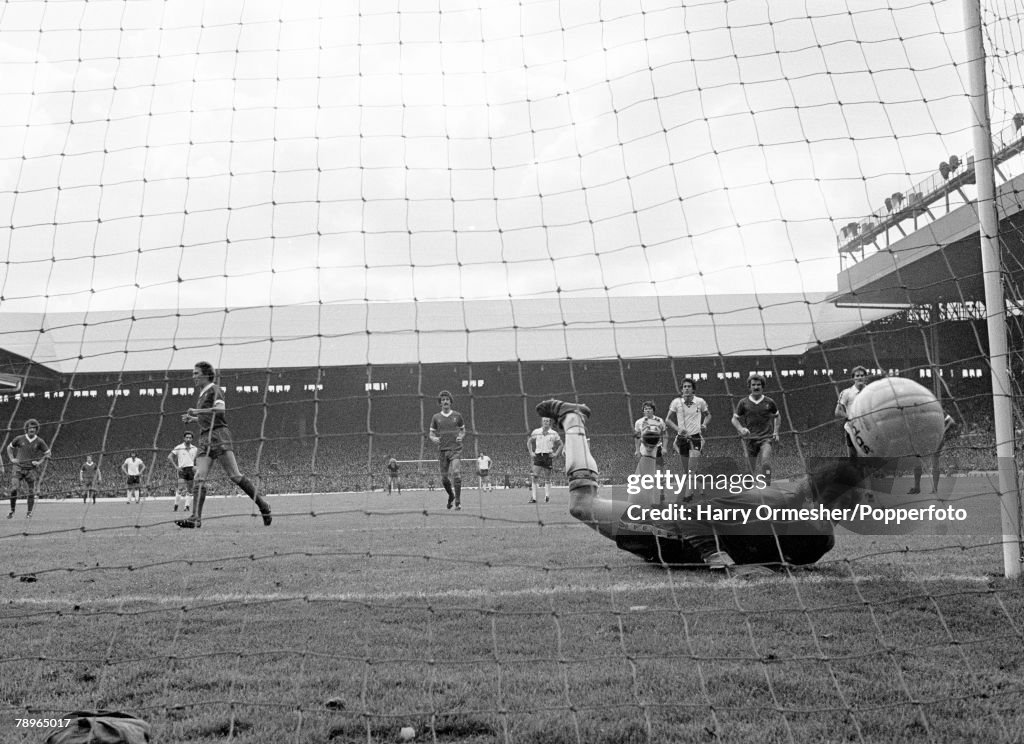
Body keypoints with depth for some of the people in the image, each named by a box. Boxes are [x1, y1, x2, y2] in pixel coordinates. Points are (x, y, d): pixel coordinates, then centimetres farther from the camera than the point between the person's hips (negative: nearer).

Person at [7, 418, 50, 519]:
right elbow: (9, 447, 18)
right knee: (14, 489, -15)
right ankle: (12, 510, 3)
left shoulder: (39, 441, 0)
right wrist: (12, 459, 5)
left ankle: (29, 512, 15)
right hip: (18, 467, 0)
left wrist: (40, 462, -3)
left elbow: (48, 453, 9)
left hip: (32, 469, 0)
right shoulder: (19, 439, 1)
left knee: (31, 492, 0)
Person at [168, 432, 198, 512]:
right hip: (182, 469, -3)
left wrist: (196, 467, 2)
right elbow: (169, 457, -1)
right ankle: (176, 505, -4)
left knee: (190, 490, 1)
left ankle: (187, 506, 5)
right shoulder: (179, 448, 0)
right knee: (180, 489, -15)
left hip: (191, 469, 3)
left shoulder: (195, 449, 9)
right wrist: (176, 467, -7)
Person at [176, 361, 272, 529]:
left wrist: (197, 411, -17)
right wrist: (192, 419, 18)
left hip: (219, 435, -8)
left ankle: (263, 505, -1)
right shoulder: (201, 393, 23)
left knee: (235, 476, -10)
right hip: (204, 438, 8)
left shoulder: (214, 390, -3)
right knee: (199, 479, -5)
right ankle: (195, 519, -11)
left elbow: (220, 409, -21)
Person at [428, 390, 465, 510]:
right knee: (444, 478, 4)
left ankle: (458, 502, -12)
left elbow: (463, 431, 17)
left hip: (455, 449, -2)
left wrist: (461, 437, -4)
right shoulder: (436, 417, 8)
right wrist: (434, 439, -10)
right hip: (442, 450, 2)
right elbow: (431, 434, 12)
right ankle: (451, 495, 32)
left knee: (456, 474, -18)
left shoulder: (457, 415, 7)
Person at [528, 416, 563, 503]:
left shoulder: (554, 434, 4)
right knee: (533, 478, -11)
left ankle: (547, 496, 15)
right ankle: (533, 498, -13)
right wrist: (531, 452, 6)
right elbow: (529, 442, 17)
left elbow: (560, 445, 13)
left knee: (547, 478, 3)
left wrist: (556, 454, 0)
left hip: (548, 456, 0)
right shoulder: (536, 432, 5)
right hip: (538, 456, 0)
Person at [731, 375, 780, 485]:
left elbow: (777, 416, 21)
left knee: (765, 463, -24)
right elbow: (734, 419, 10)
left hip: (766, 438, -1)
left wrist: (776, 432, 9)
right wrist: (741, 429, -10)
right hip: (750, 438, 1)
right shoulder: (743, 403, 3)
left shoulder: (769, 402, 5)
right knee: (755, 470, 3)